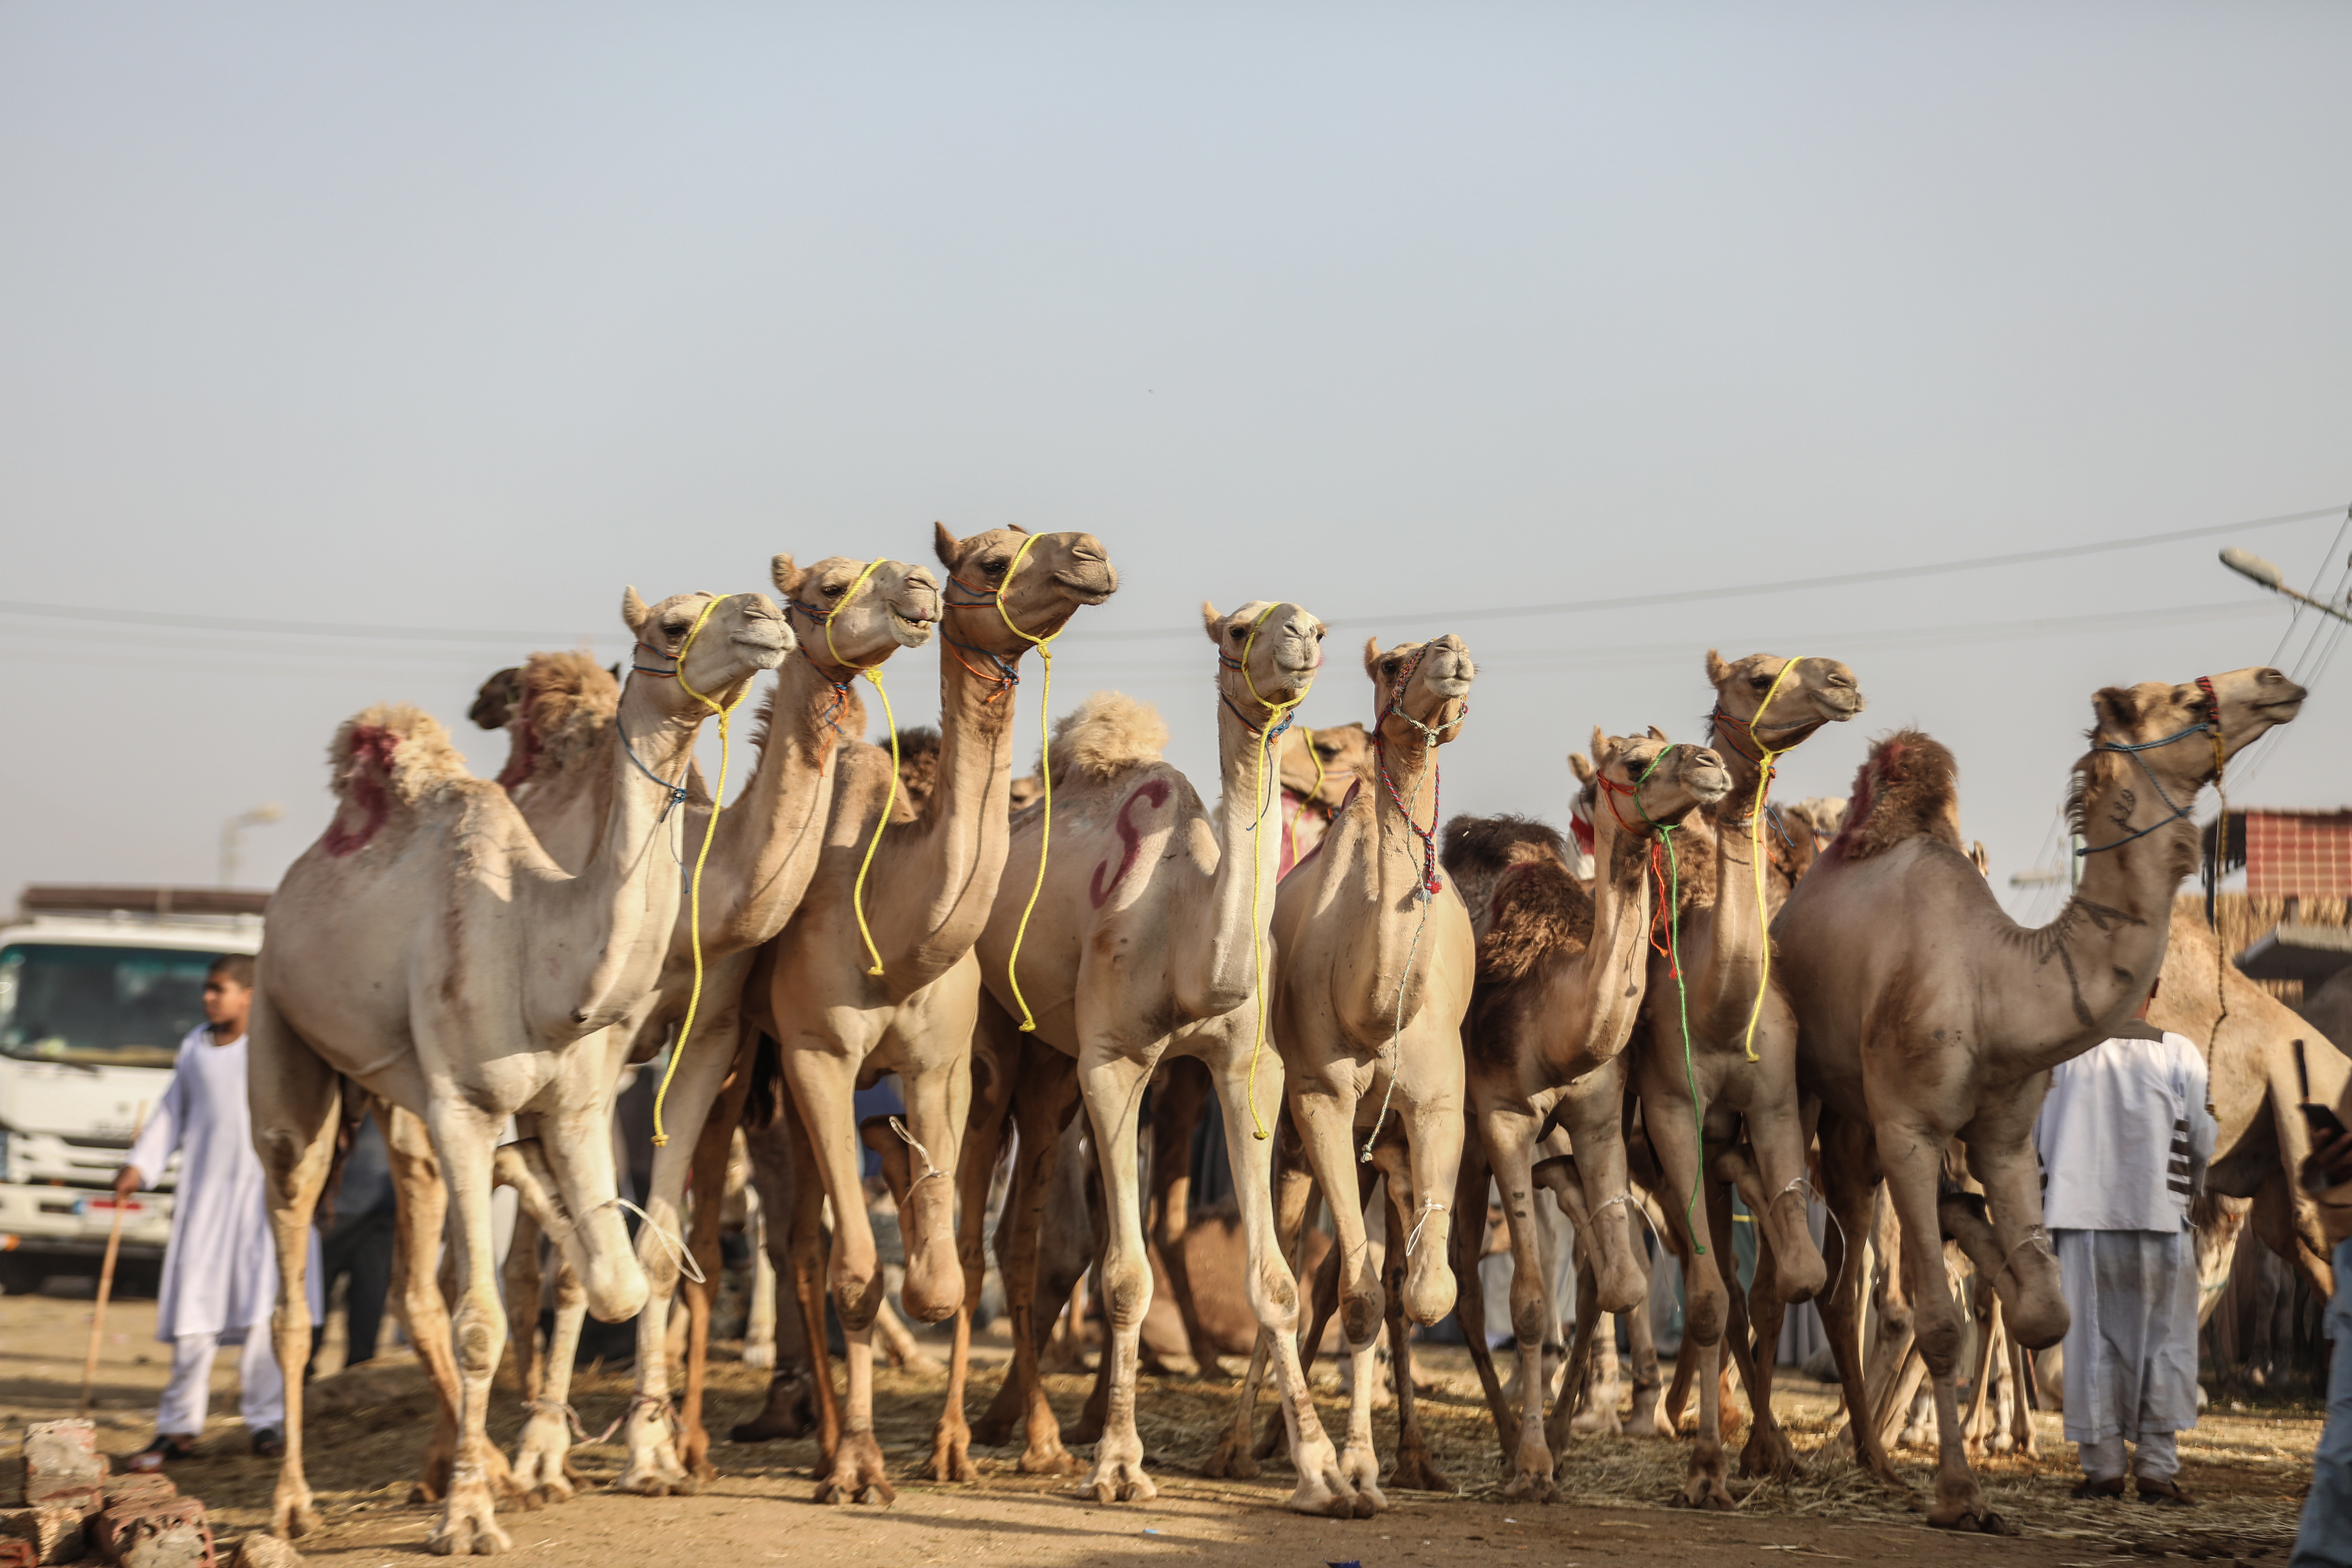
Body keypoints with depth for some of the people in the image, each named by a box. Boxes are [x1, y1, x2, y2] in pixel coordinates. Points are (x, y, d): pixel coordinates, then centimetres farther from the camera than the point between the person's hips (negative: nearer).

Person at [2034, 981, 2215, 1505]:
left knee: (2094, 1339, 6)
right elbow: (2202, 1141, -1)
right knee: (2163, 1340, 5)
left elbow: (2042, 1138, 5)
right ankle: (2157, 1467, 2)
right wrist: (2189, 1185, 20)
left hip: (2083, 1212, 2)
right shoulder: (2179, 1055, -3)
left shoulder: (2065, 1054, 1)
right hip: (2158, 1213, -1)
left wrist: (2047, 1207, 18)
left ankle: (2102, 1467, 8)